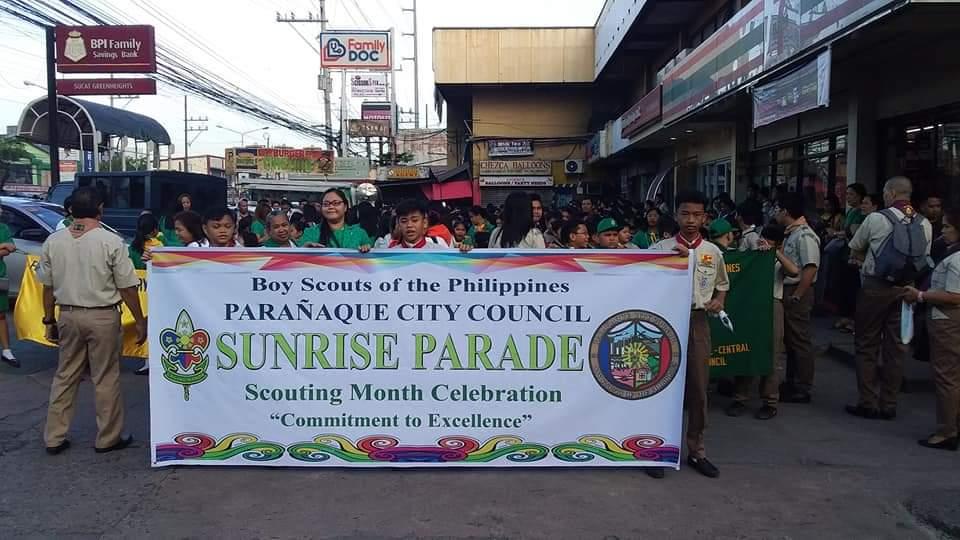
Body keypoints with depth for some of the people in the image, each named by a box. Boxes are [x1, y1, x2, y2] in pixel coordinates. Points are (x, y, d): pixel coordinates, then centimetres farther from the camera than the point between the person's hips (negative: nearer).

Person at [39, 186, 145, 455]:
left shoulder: (53, 241, 0)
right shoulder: (111, 242, -13)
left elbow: (47, 286, 6)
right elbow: (127, 287, -11)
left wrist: (49, 319, 17)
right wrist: (140, 321, -3)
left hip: (68, 315, 4)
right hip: (102, 316, -4)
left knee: (65, 377, 16)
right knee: (105, 380, 7)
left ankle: (54, 438, 24)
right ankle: (108, 438, 17)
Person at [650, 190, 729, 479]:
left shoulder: (713, 252, 7)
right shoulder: (660, 248, -2)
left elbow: (722, 286, 19)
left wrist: (718, 301, -3)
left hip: (698, 322, 3)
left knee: (698, 388, 9)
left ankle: (696, 451, 23)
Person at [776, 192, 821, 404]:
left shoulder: (804, 236, -17)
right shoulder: (791, 234, 13)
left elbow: (810, 268, -23)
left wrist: (796, 296, -23)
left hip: (798, 292, -10)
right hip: (787, 290, 10)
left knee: (800, 341, -2)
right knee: (790, 339, 16)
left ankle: (802, 389, 7)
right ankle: (792, 384, 27)